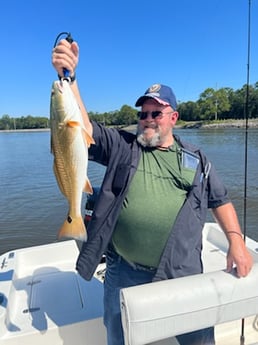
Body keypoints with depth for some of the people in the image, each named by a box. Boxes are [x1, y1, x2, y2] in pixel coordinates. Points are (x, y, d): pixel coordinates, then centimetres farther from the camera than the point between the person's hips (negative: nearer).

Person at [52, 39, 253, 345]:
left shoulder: (196, 159, 7)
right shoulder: (121, 146, 2)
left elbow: (220, 201, 10)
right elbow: (83, 127, -9)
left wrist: (236, 241, -2)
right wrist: (69, 77, -20)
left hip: (182, 275, 1)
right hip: (123, 275, 0)